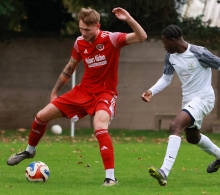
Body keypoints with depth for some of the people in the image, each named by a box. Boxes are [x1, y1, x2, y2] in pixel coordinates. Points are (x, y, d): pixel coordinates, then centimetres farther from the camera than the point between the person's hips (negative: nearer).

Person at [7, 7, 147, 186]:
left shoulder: (111, 39, -18)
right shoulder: (80, 43, -3)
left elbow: (142, 37, -29)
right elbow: (70, 68, 13)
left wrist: (129, 19, -44)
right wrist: (55, 91, 18)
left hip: (105, 93, -6)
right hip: (83, 91, 6)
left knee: (100, 128, -35)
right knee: (41, 116, 5)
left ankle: (111, 177, -27)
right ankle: (30, 151, 34)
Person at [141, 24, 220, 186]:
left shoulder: (199, 53, -22)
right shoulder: (171, 56, -1)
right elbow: (166, 78, 10)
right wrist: (151, 91, -7)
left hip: (203, 98, -9)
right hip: (188, 100, 9)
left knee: (175, 126, -29)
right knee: (192, 138, 27)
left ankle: (164, 172, -39)